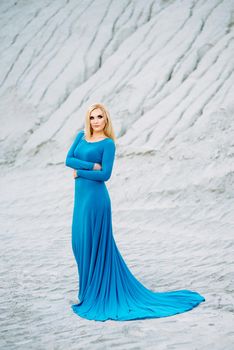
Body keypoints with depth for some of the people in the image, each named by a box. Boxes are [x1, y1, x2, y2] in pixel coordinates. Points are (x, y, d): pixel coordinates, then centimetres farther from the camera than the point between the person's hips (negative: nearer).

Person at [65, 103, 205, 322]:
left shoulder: (108, 143, -7)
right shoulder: (81, 136, 11)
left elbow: (105, 174, -15)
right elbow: (68, 159, 1)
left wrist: (79, 172, -9)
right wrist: (91, 165, -13)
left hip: (95, 196, -7)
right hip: (81, 195, 7)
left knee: (93, 243, -1)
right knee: (80, 242, 12)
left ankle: (97, 294, 11)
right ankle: (89, 289, 28)